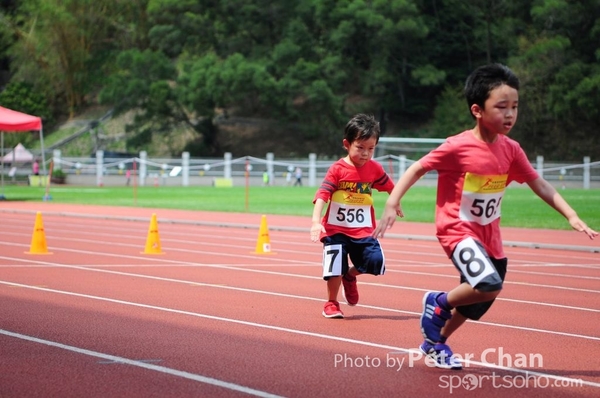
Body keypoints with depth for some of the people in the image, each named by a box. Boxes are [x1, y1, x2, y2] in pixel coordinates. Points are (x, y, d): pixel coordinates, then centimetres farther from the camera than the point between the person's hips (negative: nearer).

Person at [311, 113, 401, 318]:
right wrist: (316, 221, -31)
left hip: (363, 230, 3)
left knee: (376, 261, -12)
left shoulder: (375, 169, -1)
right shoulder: (337, 169, -13)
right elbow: (322, 195, -20)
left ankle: (350, 276, 20)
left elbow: (390, 187, 18)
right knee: (336, 267, -6)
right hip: (335, 229, -3)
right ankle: (331, 303, 18)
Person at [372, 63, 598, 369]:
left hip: (489, 235, 7)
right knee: (489, 285, -29)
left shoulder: (511, 150, -3)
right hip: (457, 230, -7)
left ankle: (435, 342, 40)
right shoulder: (457, 147, -19)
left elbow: (540, 185, 4)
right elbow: (417, 169, -11)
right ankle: (438, 304, -1)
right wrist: (392, 204, -20)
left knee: (477, 302, 16)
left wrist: (571, 216, -4)